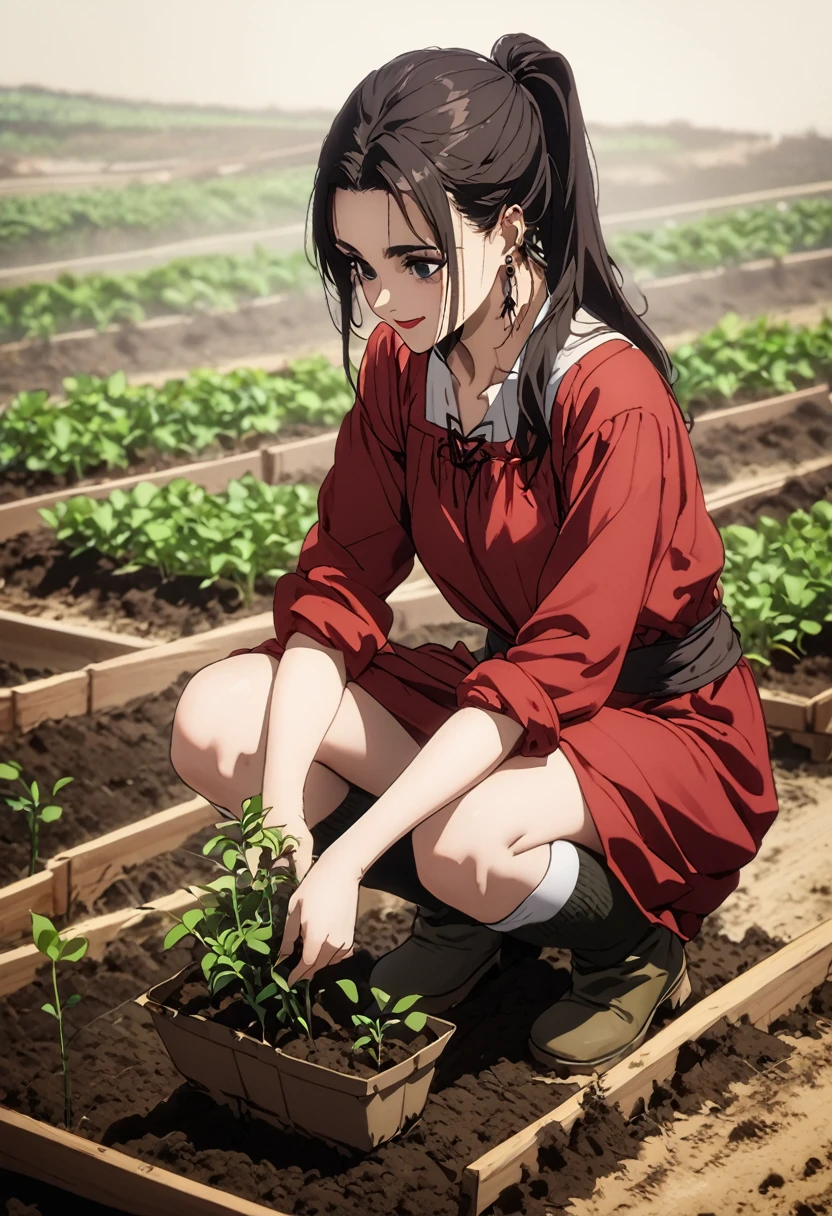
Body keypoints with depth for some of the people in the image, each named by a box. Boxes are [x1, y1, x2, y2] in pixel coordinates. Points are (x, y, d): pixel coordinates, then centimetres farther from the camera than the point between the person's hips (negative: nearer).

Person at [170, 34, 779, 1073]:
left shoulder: (613, 401, -28)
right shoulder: (399, 366, -7)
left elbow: (553, 673, -30)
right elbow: (338, 583, -8)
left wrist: (349, 856, -33)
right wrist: (284, 819, -21)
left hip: (664, 724, -6)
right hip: (500, 698, 7)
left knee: (466, 841, -38)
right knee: (217, 720, -13)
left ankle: (634, 941, -2)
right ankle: (472, 912, 6)